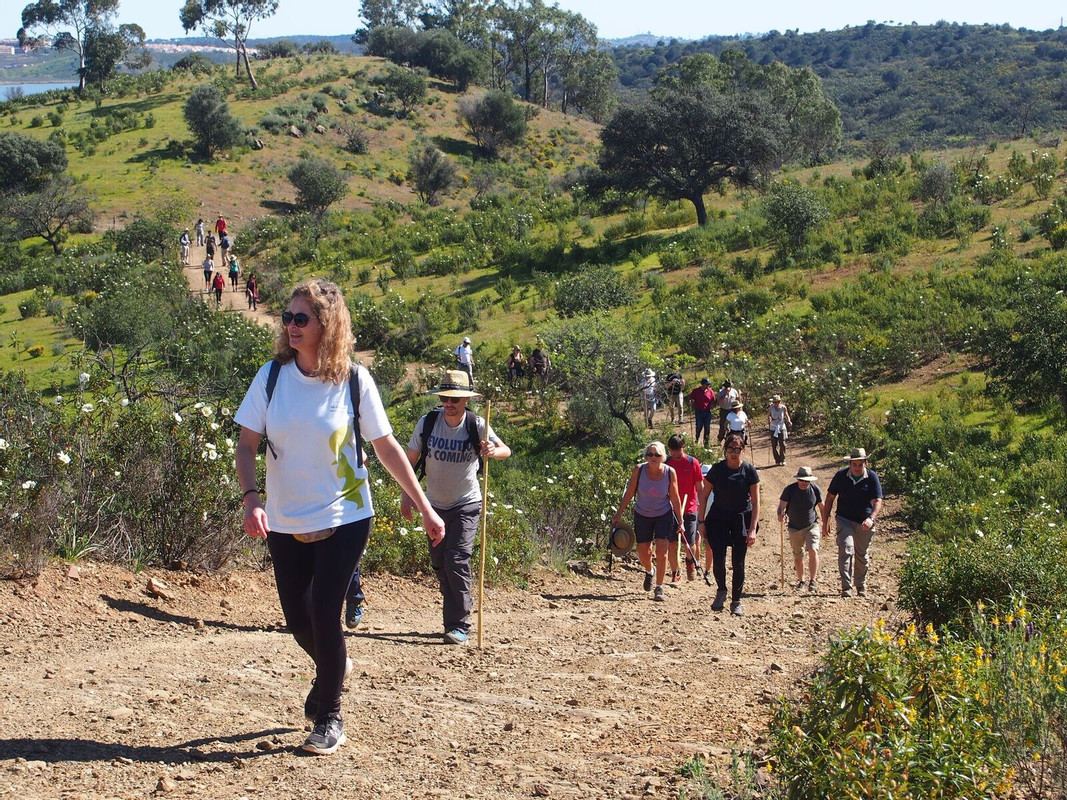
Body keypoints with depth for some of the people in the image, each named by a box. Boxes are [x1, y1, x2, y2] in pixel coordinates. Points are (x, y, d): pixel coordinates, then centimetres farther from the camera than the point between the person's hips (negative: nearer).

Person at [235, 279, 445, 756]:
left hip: (343, 519, -3)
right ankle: (330, 670, 44)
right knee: (298, 619, 10)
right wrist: (251, 498, -20)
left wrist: (425, 508, 0)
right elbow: (247, 444, -3)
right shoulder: (272, 376, -4)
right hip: (285, 521, 3)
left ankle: (329, 717, 12)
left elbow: (386, 447, -1)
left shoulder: (354, 381, -9)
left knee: (325, 615, -8)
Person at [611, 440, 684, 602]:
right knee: (643, 553, 9)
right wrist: (618, 515, -6)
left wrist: (680, 522, -3)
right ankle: (650, 571, 44)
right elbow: (629, 493, -7)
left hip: (664, 515, -1)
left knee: (661, 552, -11)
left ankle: (659, 589, 0)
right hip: (642, 516, 1)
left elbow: (675, 498, -7)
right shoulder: (639, 470, -16)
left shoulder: (670, 472, -16)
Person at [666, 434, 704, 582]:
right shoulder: (666, 464, 1)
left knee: (690, 543, -5)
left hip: (689, 510, -1)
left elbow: (699, 488, 2)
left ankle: (690, 561, 27)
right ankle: (674, 574, 15)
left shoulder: (693, 463, -3)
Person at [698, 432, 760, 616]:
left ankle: (736, 601, 18)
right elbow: (704, 496, 3)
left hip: (741, 520, 0)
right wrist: (701, 522, -3)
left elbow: (755, 502, -4)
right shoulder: (717, 469, -5)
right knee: (718, 558, -9)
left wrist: (752, 529, -10)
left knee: (738, 562, 3)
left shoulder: (749, 471, -6)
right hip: (718, 518, 0)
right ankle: (721, 591, 19)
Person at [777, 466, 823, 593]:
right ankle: (800, 581, 31)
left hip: (812, 526, -1)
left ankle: (813, 581, -16)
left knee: (813, 551, -21)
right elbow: (781, 505, -17)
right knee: (798, 557, 10)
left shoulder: (815, 489, -7)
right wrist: (780, 515, -40)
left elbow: (822, 507, 4)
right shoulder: (790, 490, -11)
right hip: (795, 528, 1)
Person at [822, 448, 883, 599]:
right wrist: (825, 521, 2)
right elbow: (830, 498, 4)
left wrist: (871, 519, -32)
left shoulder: (872, 477, -8)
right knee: (846, 549, -20)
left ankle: (861, 587, 32)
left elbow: (877, 501, -13)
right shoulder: (841, 476, -5)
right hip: (845, 520, -1)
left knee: (862, 555, 12)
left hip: (865, 523, 1)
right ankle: (846, 587, -23)